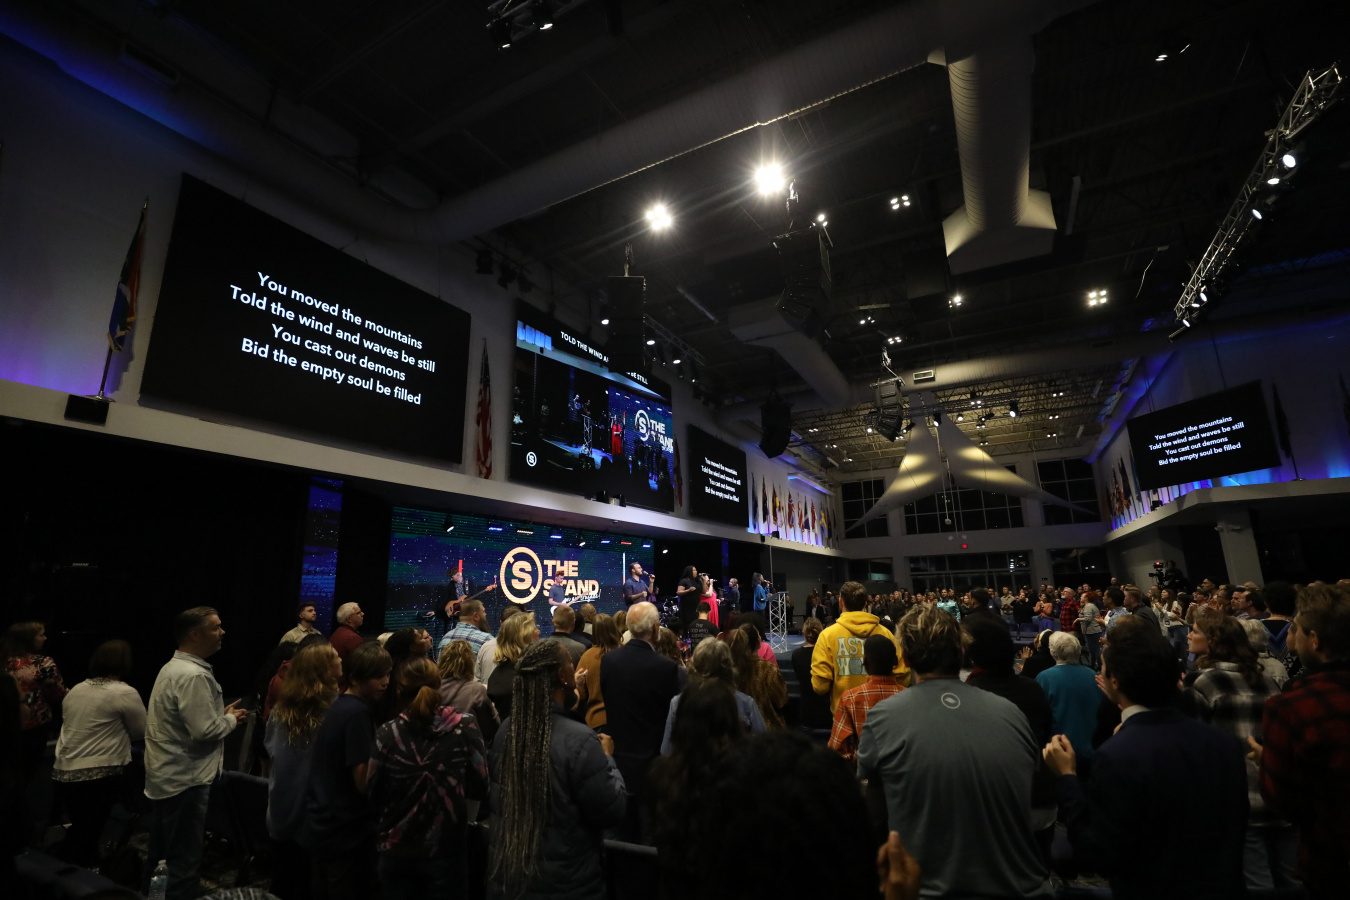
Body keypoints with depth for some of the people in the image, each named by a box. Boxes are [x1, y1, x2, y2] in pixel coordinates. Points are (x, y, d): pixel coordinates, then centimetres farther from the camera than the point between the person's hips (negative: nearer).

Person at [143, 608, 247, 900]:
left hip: (166, 777, 10)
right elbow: (205, 731, -27)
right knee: (184, 862, 2)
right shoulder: (194, 675, -25)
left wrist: (221, 713, 8)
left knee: (159, 855, 22)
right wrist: (231, 719, -10)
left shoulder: (173, 667, 10)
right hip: (184, 781, -10)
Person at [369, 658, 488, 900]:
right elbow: (480, 788, -8)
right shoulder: (465, 726, -13)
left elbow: (373, 794, -5)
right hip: (445, 850, -1)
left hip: (396, 851, 1)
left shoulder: (387, 733, -13)